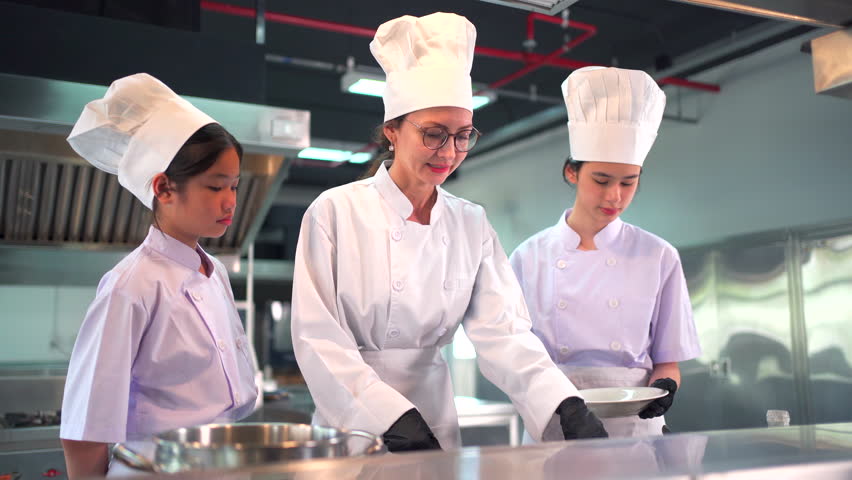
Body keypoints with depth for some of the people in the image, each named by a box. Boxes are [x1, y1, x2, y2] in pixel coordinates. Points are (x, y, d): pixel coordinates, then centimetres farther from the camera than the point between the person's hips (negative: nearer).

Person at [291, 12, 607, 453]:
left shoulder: (471, 224, 0)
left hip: (437, 425, 4)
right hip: (352, 425, -3)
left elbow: (501, 331, -6)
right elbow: (318, 337, -14)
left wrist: (566, 407, -20)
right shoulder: (336, 212, -12)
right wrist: (393, 416, -23)